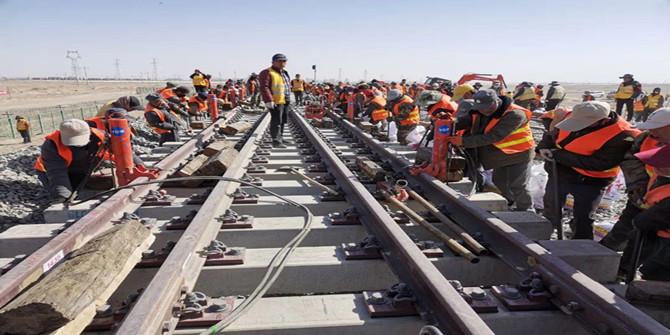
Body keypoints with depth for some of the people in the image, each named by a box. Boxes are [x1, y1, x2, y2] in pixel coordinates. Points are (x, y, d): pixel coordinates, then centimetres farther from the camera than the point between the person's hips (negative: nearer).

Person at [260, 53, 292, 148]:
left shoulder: (284, 73, 19)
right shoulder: (267, 73, -10)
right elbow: (264, 87, -19)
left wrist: (288, 99, 25)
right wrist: (269, 100, -27)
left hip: (285, 101, 9)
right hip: (276, 102, -9)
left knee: (283, 120, 15)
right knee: (276, 121, -10)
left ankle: (280, 138, 27)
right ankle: (276, 141, -6)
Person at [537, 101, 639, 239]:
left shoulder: (622, 136, -27)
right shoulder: (573, 117, -9)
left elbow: (598, 163, -32)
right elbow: (552, 134, 7)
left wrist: (558, 155, -30)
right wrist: (543, 147, -15)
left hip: (589, 182, -6)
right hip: (559, 173, 6)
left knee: (583, 219, 9)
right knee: (551, 208, 23)